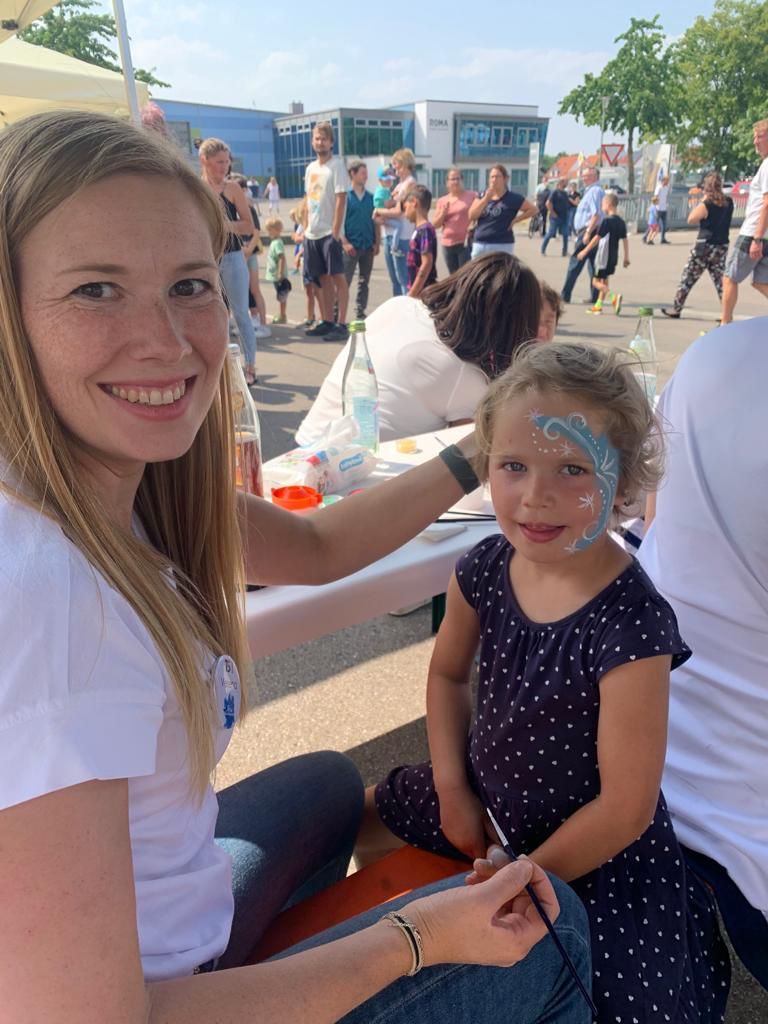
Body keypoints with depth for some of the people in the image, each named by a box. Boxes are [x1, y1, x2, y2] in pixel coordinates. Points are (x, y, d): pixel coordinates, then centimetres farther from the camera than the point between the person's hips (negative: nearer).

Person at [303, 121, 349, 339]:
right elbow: (308, 201, 18)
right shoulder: (310, 168, 15)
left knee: (337, 276, -5)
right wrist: (305, 228, 11)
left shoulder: (337, 166, -5)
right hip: (312, 233, 7)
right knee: (322, 278, 10)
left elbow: (341, 199, -12)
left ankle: (341, 324, -4)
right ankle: (327, 321, 16)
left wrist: (336, 231, -17)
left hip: (330, 232, -7)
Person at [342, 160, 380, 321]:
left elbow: (376, 222, 12)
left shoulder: (371, 198, 10)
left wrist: (377, 243, 2)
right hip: (350, 246, -4)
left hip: (368, 246, 4)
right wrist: (345, 242, -14)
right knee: (344, 281, -4)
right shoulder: (345, 196, -2)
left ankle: (360, 313, 16)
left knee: (364, 282, 9)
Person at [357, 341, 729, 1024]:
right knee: (357, 822, 19)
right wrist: (451, 787, -2)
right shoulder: (486, 568, -16)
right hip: (485, 801, 6)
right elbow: (448, 673, 4)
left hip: (595, 854, -5)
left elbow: (625, 808, -23)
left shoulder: (629, 625, -33)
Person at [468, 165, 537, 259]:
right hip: (479, 245, 5)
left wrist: (515, 220, -6)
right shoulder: (482, 195, 9)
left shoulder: (512, 198, -3)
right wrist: (486, 198, -10)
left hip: (502, 246, -5)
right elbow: (471, 216, -3)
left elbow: (533, 210, 0)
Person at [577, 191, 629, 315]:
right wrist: (626, 258, 13)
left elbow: (597, 238, -14)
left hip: (604, 256, -8)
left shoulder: (607, 221, -13)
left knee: (596, 282, -5)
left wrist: (585, 251, -9)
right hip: (614, 257, 8)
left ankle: (614, 297, -22)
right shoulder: (621, 222, 9)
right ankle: (598, 306, 23)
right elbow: (625, 240, 9)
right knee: (604, 281, 16)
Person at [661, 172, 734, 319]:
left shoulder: (706, 204, -14)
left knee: (687, 279, 7)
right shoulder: (729, 202, 3)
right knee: (720, 281, 6)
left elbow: (691, 219, -8)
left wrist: (702, 201, -2)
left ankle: (676, 309, 12)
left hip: (704, 246, -5)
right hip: (722, 247, 5)